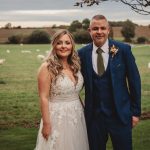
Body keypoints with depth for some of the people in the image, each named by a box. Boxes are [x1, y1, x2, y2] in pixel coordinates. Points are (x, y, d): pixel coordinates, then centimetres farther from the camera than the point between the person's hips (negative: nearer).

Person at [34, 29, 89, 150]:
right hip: (57, 117, -5)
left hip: (77, 116, 6)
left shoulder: (75, 65, 5)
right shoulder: (47, 68, -13)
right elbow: (44, 98, -13)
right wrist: (46, 124, -15)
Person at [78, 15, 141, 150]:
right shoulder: (83, 53, -1)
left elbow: (134, 80, -3)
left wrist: (136, 111, -2)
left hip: (120, 114, -1)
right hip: (93, 115, 2)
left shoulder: (123, 50, -7)